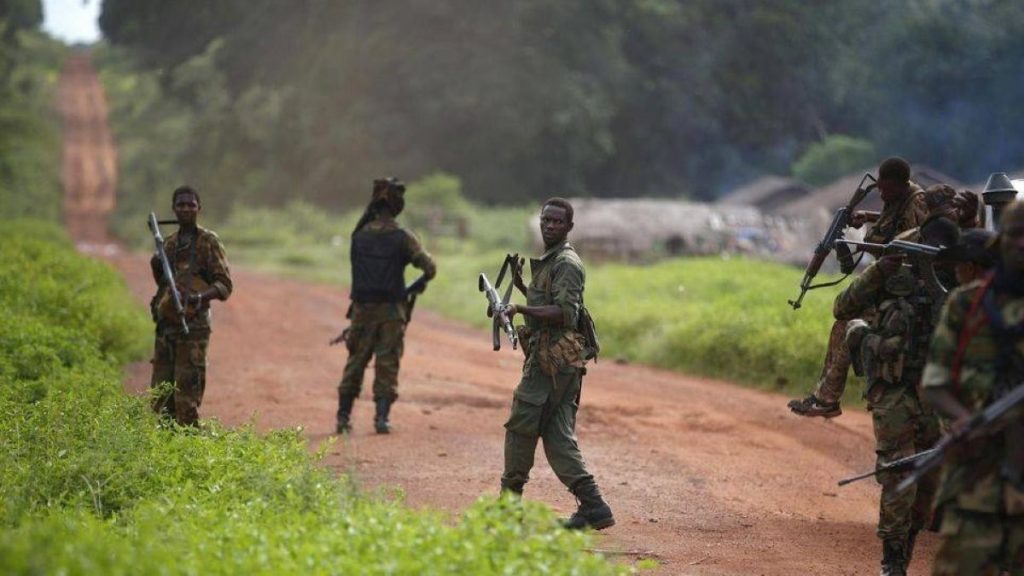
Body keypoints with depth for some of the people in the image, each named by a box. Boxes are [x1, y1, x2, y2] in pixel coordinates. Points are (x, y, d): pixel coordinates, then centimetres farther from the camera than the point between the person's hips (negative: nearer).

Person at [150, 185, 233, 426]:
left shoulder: (208, 242, -3)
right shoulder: (169, 243, 16)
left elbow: (224, 284, -9)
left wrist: (202, 296, -27)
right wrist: (156, 267, 7)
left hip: (193, 327, -6)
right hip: (165, 326, 6)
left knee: (186, 394, -9)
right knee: (160, 394, 7)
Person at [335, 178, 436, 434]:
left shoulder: (359, 235, -2)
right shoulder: (403, 237, -9)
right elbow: (430, 268, -11)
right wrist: (421, 282, 13)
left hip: (362, 309, 2)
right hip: (392, 310, -2)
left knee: (355, 362, 12)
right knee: (387, 365, 4)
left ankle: (343, 416, 13)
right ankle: (382, 416, -1)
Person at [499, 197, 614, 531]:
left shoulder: (566, 263, -10)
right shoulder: (547, 261, 21)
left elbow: (565, 313, -22)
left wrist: (521, 309, -27)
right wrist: (523, 288, 19)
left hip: (553, 361, -10)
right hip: (554, 360, 10)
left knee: (521, 427, -3)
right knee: (558, 437, 5)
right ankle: (592, 506, 0)